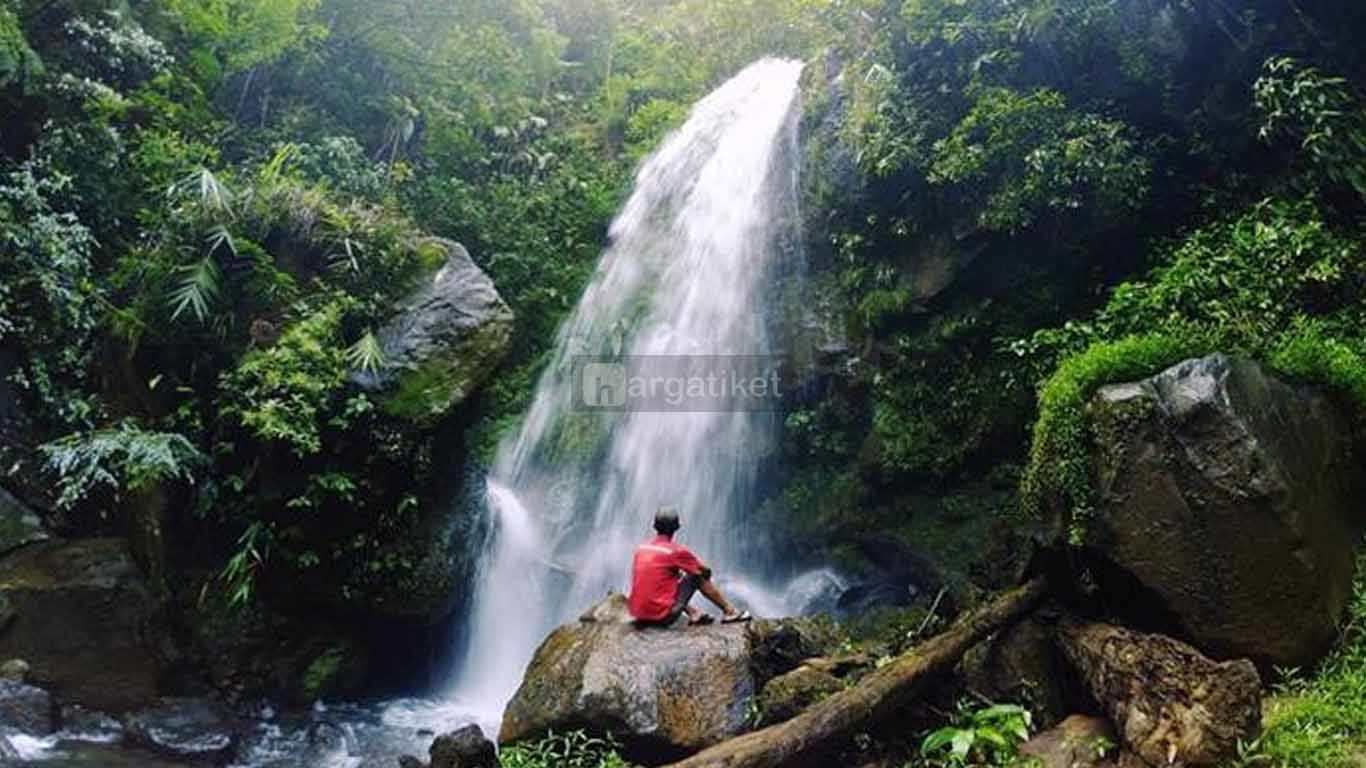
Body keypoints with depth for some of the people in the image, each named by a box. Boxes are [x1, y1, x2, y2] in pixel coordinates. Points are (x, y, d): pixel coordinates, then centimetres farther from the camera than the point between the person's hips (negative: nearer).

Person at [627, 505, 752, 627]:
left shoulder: (641, 548, 8)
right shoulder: (677, 551, -9)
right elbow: (706, 572, 6)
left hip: (639, 616, 6)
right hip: (663, 617, -6)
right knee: (698, 577, 8)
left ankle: (693, 613, 19)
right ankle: (729, 611, 19)